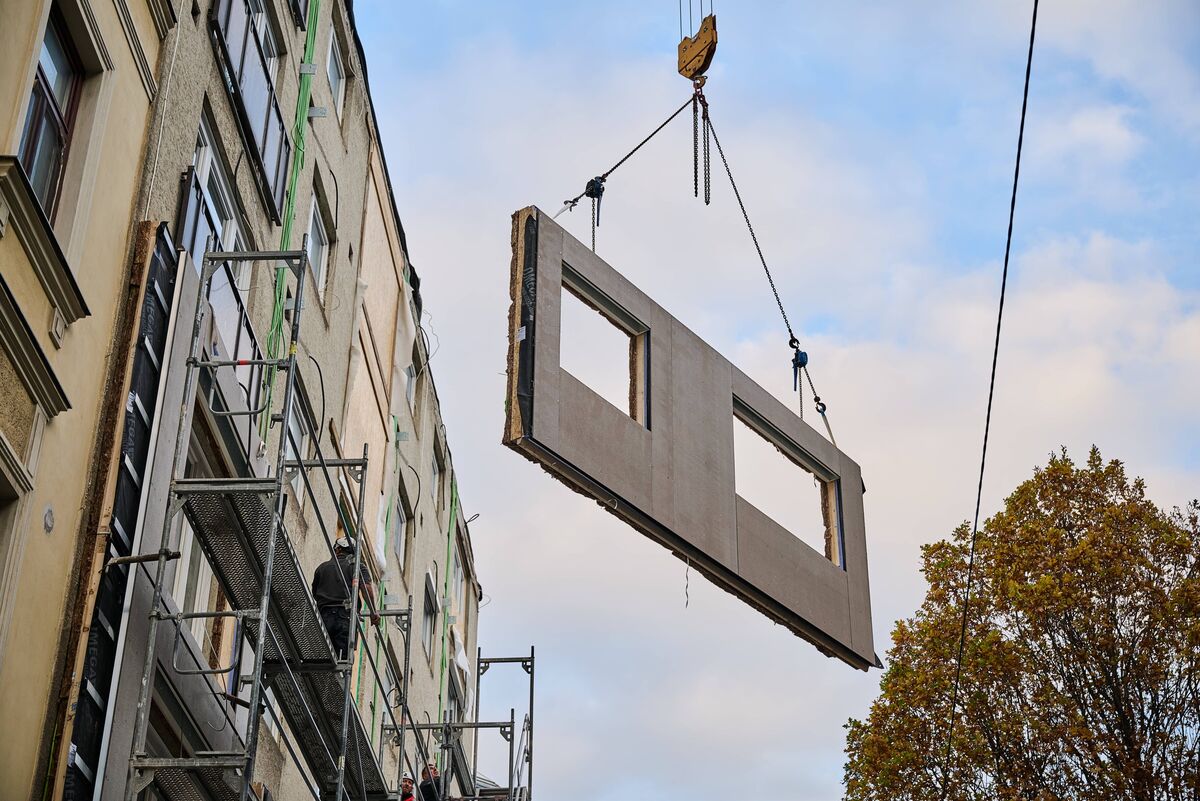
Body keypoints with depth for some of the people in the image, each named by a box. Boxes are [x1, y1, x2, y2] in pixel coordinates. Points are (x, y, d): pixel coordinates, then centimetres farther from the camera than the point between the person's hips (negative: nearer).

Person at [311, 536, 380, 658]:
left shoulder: (322, 567, 18)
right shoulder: (357, 566, 9)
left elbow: (314, 594, 28)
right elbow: (367, 587, -8)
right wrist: (373, 612, -5)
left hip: (324, 617, 2)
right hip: (345, 616, -2)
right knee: (343, 657, -8)